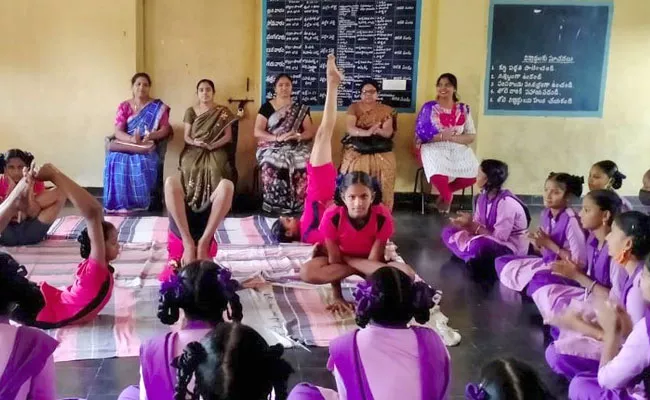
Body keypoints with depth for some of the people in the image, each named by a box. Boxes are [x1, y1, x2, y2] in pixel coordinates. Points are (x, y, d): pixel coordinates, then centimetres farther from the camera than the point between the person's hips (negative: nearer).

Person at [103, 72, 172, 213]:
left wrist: (151, 136, -21)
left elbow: (166, 129, 0)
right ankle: (119, 204, -26)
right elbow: (118, 132, -1)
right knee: (115, 161, -32)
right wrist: (132, 139, -23)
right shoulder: (124, 106, 9)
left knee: (142, 163, -36)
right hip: (126, 144, 2)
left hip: (146, 146, -1)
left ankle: (139, 204, -25)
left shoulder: (158, 107, 6)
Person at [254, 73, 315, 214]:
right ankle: (274, 206, -25)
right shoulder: (267, 107, 10)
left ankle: (296, 206, -23)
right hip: (271, 148, -1)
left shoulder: (301, 108, 15)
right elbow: (257, 132, 0)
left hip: (296, 148, 1)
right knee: (271, 166, -37)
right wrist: (278, 137, -16)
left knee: (302, 165, -35)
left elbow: (310, 132, 8)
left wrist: (298, 136, -16)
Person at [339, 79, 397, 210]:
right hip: (357, 148, -1)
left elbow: (388, 133, -5)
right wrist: (367, 132, -28)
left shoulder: (386, 110, 8)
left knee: (387, 166, -20)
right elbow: (349, 128, -10)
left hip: (380, 149, 1)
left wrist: (378, 131, -29)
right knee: (356, 167, -22)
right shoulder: (354, 107, 6)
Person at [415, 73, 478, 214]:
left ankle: (445, 193, 9)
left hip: (459, 149, 3)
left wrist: (452, 137, -13)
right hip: (434, 148, -3)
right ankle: (448, 196, 6)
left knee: (473, 175, -22)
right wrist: (442, 136, -16)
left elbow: (471, 136, 3)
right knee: (438, 176, -32)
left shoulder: (464, 109, 9)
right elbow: (421, 135, -4)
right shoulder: (429, 108, 3)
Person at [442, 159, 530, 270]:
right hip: (491, 239, 9)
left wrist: (472, 225, -24)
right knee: (448, 233, 3)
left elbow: (499, 237, -27)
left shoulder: (506, 202, -25)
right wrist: (468, 224, -21)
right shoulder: (483, 197, -1)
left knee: (478, 245, -40)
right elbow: (479, 226, 2)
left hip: (512, 248, -8)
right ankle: (476, 258, -10)